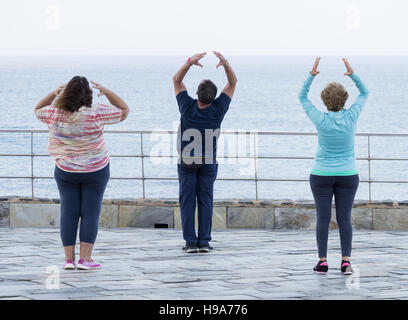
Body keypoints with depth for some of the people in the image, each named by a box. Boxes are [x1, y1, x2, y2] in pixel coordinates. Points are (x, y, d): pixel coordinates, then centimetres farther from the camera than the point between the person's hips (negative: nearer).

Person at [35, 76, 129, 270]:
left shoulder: (55, 114, -9)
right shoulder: (96, 114, -17)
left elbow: (38, 110, 14)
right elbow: (124, 110, -5)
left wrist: (54, 93, 8)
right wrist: (106, 92, -4)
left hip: (65, 171, 2)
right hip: (95, 171, -2)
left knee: (68, 213, 6)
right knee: (90, 213, 1)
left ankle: (69, 259, 3)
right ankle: (85, 259, -5)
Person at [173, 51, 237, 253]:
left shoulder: (188, 107, -19)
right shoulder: (218, 110, -17)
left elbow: (177, 80, -7)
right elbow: (232, 83, -6)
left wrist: (190, 63, -20)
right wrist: (225, 64, -20)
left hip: (186, 161, -1)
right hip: (209, 162, 1)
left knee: (187, 200, 2)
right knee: (205, 200, 5)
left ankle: (190, 242, -4)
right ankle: (204, 242, 0)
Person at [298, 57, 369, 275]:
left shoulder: (321, 120, -12)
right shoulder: (351, 117, -10)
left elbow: (302, 97, 3)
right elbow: (365, 93, 7)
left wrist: (311, 75, 4)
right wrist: (352, 74, 5)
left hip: (322, 175, -1)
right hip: (347, 175, 1)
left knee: (323, 218, 2)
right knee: (344, 218, 1)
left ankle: (322, 261, -1)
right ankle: (345, 262, -5)